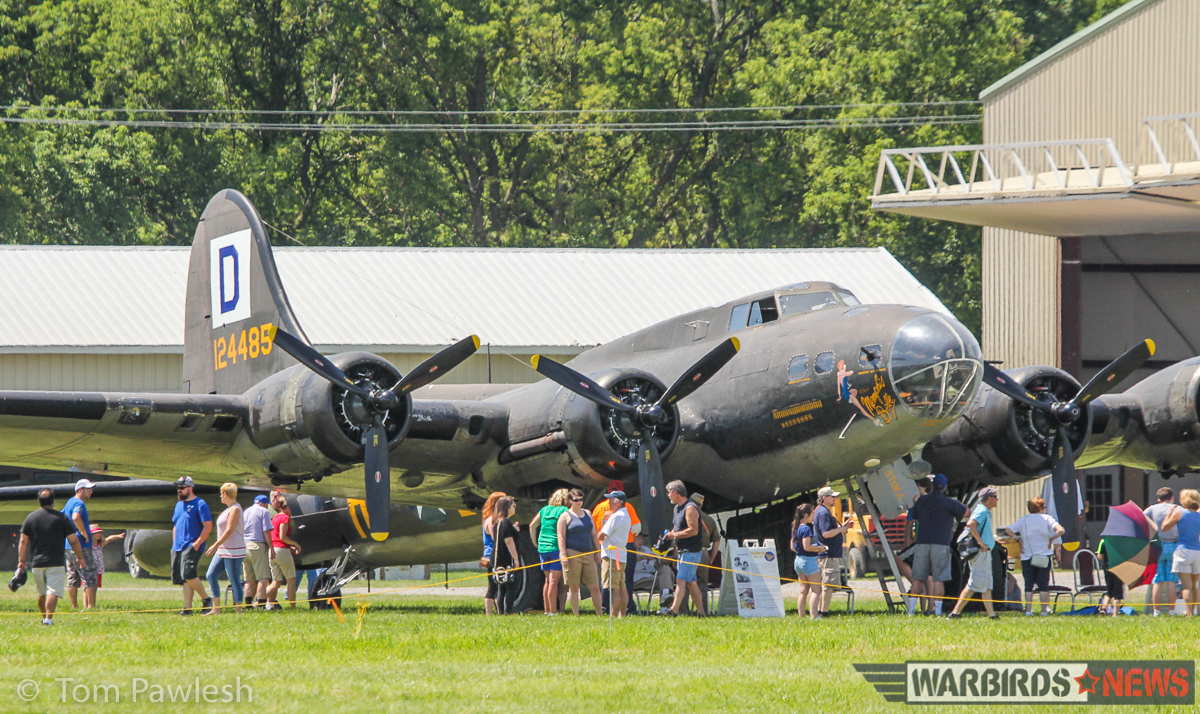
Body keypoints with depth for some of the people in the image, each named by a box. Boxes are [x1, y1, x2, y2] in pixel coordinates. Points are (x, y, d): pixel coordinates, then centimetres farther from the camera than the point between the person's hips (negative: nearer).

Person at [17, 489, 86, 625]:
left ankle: (44, 617, 27)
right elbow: (74, 540, -1)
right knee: (53, 591, -8)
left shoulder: (30, 518, 5)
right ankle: (49, 618, -21)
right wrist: (80, 558, 12)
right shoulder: (61, 518, -3)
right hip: (56, 562, -3)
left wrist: (21, 561, 13)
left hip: (36, 563, 3)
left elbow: (23, 541, 6)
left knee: (41, 593, 18)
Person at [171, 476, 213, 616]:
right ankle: (187, 608, 2)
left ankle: (206, 599, -7)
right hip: (178, 547, 8)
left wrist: (198, 543, -16)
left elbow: (208, 526, -10)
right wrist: (174, 542, 16)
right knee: (182, 578, 3)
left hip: (192, 546, -8)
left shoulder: (199, 504, -5)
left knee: (188, 573, -21)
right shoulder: (179, 504, 20)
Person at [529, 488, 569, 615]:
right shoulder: (564, 511, -7)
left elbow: (532, 526, 16)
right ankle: (553, 611, -11)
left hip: (542, 548, 6)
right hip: (556, 547, -6)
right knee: (554, 581, -8)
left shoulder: (544, 510, 13)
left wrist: (536, 543, 21)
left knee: (547, 580, 16)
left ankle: (546, 609, 19)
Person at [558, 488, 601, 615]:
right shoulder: (566, 516, 1)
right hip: (572, 554, -4)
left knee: (595, 587, 2)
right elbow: (561, 537, -5)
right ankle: (576, 614, 2)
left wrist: (598, 552, 14)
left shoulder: (587, 514, 17)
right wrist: (563, 555, -15)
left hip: (588, 554, 4)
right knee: (574, 587, -1)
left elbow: (594, 535, 21)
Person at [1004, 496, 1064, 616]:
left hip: (1027, 556, 2)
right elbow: (1061, 530, -14)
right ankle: (1045, 609, 0)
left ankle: (1028, 609, -1)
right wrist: (1052, 539, -1)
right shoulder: (1047, 518, -1)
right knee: (1043, 584, 4)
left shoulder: (1024, 520, 6)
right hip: (1044, 555, -2)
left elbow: (1008, 530, 0)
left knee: (1029, 584, 6)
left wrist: (1018, 539, 2)